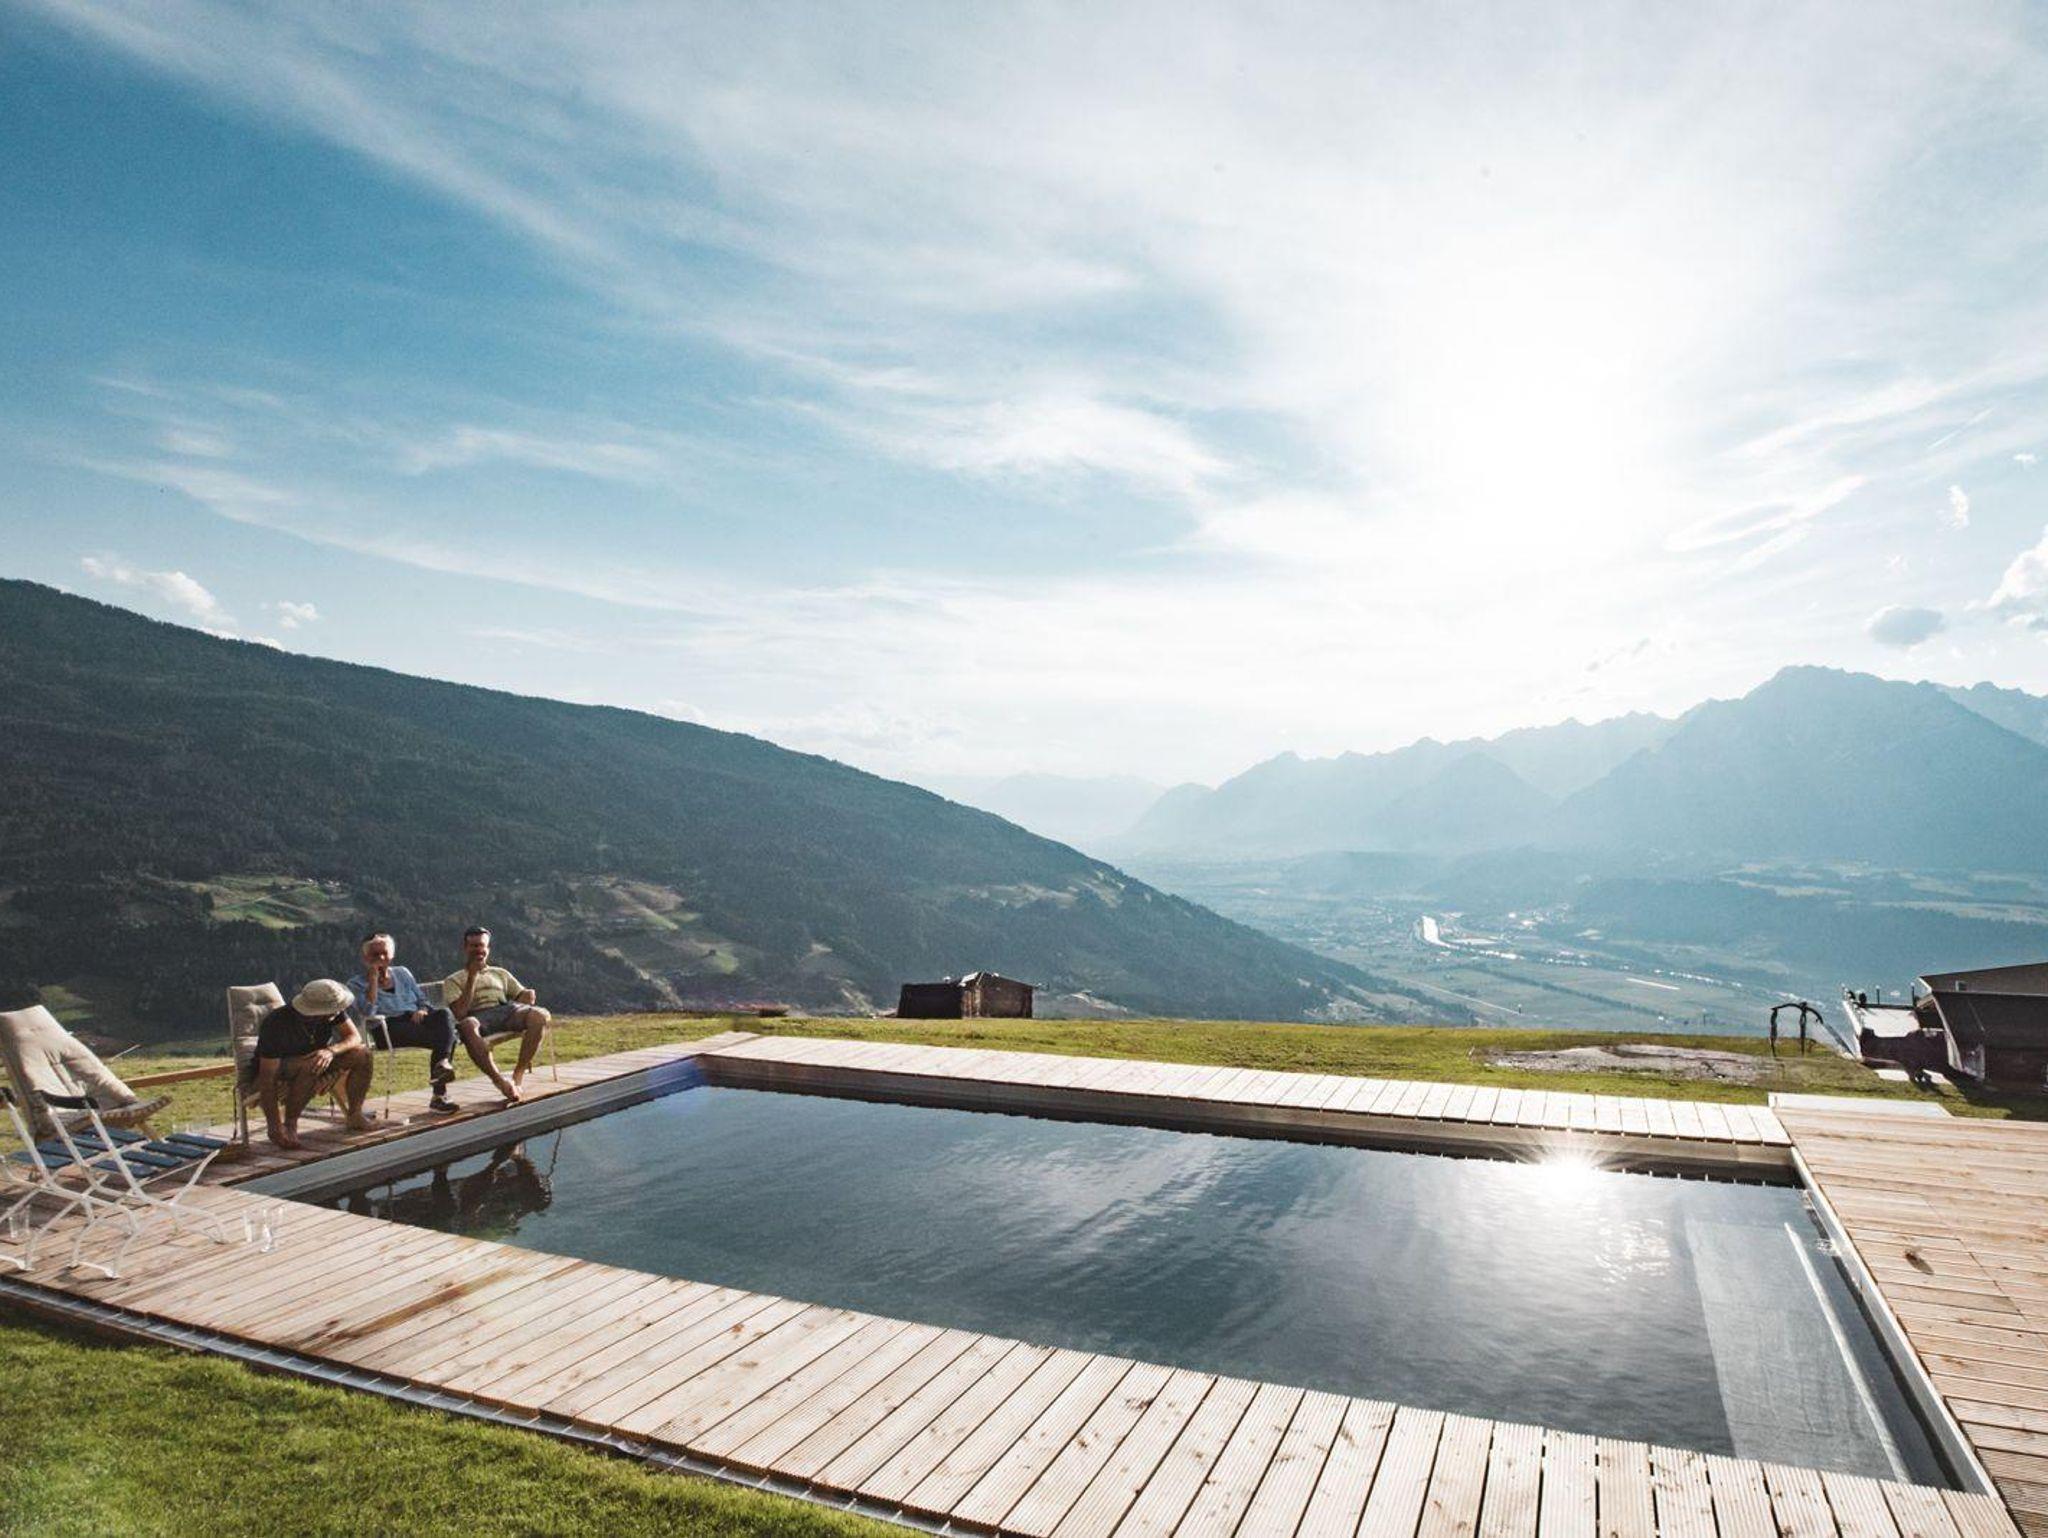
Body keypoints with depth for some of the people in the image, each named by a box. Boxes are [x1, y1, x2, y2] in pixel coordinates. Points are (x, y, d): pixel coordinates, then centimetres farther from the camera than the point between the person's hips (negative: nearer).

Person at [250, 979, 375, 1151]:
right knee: (308, 1066, -38)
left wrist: (332, 1050, -38)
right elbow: (267, 1079, -33)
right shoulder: (276, 1024, -33)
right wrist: (276, 1129, -37)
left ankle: (354, 1116, -6)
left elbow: (354, 1037, -14)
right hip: (280, 1076, -5)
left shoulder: (333, 1010, -18)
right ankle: (289, 1125, -23)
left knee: (361, 1054, -17)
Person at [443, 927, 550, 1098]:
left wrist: (528, 995, -2)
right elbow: (460, 1013, 3)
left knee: (541, 1015, -31)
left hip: (506, 1010, 3)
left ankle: (518, 1073, -21)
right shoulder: (454, 980, 22)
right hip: (478, 1016, -3)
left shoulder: (500, 973, 33)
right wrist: (472, 977, 3)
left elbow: (522, 996, 24)